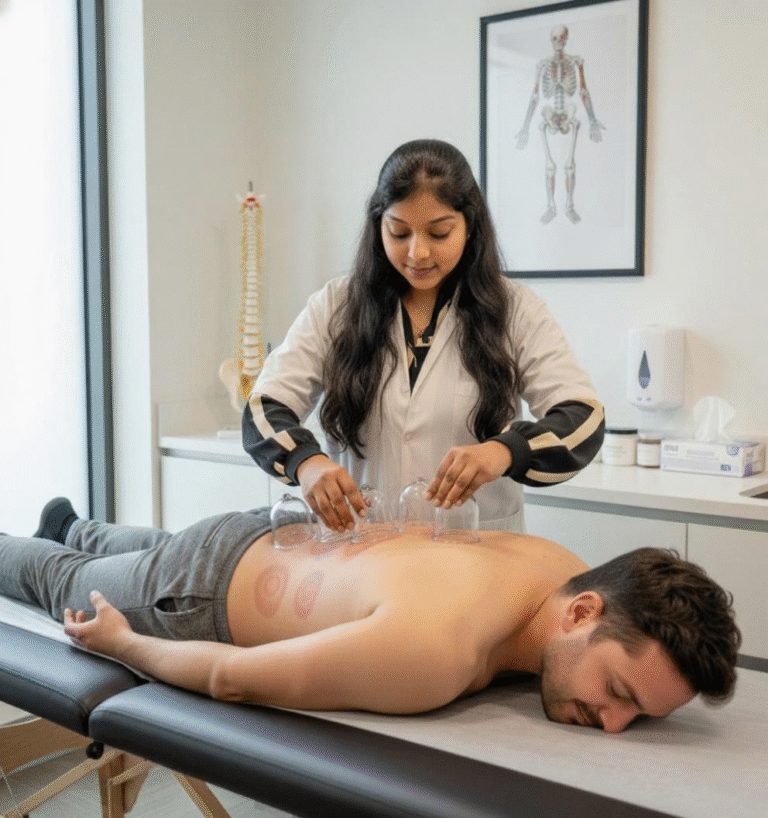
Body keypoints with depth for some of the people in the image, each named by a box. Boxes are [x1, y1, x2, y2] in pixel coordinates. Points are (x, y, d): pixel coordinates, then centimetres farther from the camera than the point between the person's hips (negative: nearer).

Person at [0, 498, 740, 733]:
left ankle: (70, 525, 71)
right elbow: (229, 677, -35)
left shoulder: (562, 567, -26)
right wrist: (120, 642, -18)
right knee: (62, 584, 29)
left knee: (151, 554, 41)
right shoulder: (433, 654, -48)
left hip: (268, 538, 6)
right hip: (199, 592, -6)